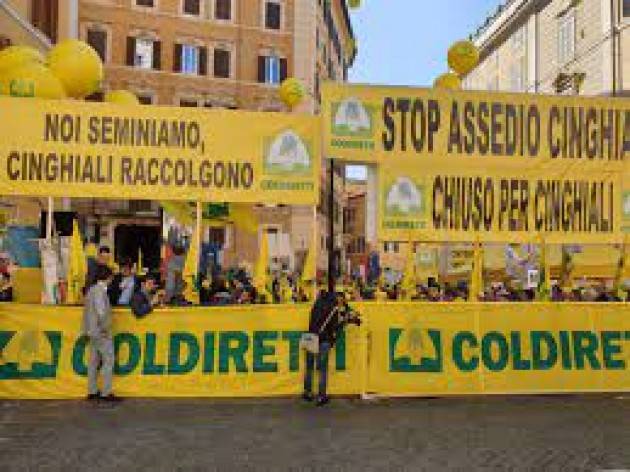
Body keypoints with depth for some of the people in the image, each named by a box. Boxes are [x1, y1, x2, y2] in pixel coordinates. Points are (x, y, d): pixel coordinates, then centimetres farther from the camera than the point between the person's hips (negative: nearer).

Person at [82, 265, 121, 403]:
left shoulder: (92, 289, 12)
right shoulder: (100, 291, -17)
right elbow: (102, 312, -26)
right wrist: (105, 328, -15)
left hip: (93, 332, 9)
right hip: (101, 333, -9)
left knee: (94, 361, 13)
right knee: (108, 360, -3)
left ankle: (92, 391, 19)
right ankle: (106, 393, -1)